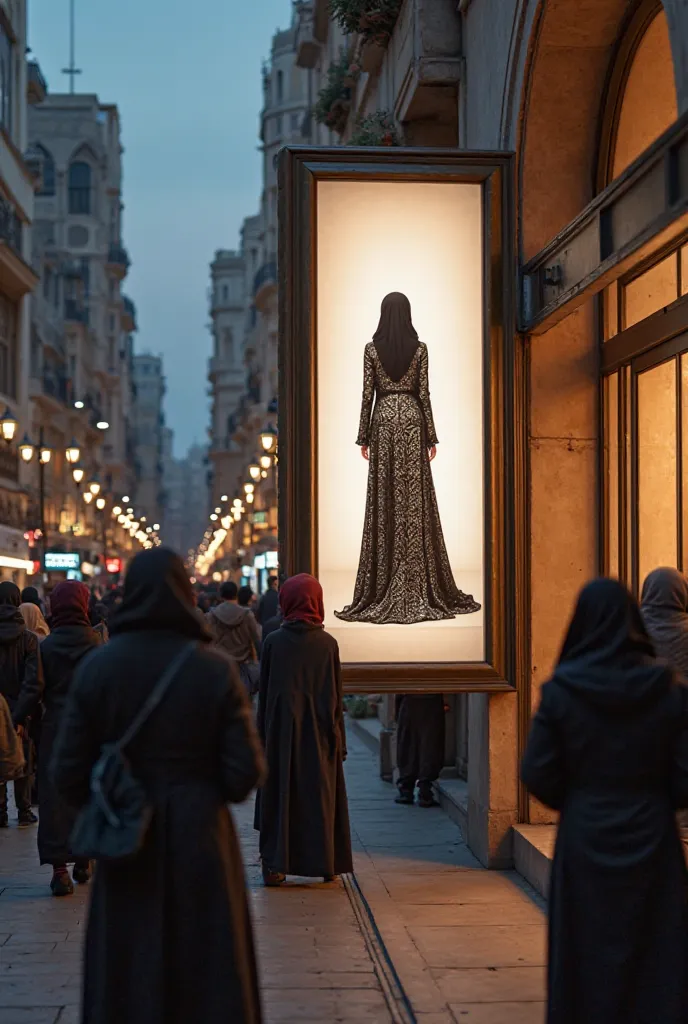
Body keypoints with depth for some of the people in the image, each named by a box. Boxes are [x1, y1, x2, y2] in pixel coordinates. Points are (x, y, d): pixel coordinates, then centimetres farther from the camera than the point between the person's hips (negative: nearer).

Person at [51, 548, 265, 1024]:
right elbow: (247, 771, -10)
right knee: (209, 976, 11)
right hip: (200, 840, -1)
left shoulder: (97, 667, -7)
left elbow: (68, 773, -5)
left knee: (125, 978, 11)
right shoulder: (215, 669, -10)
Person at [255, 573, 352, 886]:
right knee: (321, 794, 9)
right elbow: (336, 697, -1)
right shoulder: (328, 643, -4)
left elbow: (264, 695, -2)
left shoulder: (274, 642, -6)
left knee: (280, 794, 5)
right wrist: (339, 740, 6)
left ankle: (276, 864, 5)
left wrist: (262, 736, 6)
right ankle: (325, 863, 15)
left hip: (282, 730, -1)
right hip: (319, 732, 1)